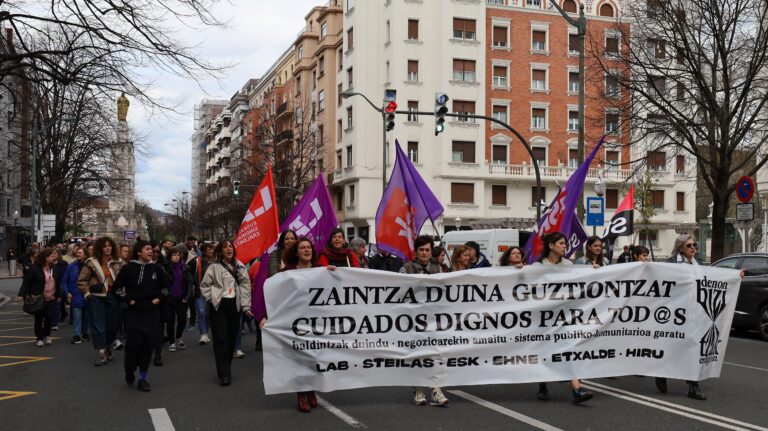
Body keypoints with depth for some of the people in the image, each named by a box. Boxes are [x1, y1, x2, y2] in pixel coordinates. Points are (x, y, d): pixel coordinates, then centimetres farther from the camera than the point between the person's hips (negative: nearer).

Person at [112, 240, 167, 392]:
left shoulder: (156, 268, 3)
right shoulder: (128, 268, -5)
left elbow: (165, 285, 15)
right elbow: (117, 286, 2)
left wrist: (159, 298, 3)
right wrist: (127, 300, -4)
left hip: (152, 312, 3)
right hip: (134, 312, -3)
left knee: (148, 344, 3)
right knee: (133, 343, -6)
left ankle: (142, 378, 13)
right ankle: (129, 371, 22)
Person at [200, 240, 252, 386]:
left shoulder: (240, 267, 6)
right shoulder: (214, 267, -2)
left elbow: (246, 285, 4)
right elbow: (204, 285, 3)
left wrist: (246, 306, 0)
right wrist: (212, 298, -6)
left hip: (235, 305, 3)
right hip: (219, 306, -3)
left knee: (232, 338, 7)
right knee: (221, 339, -6)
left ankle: (226, 369, 24)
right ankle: (224, 375, -6)